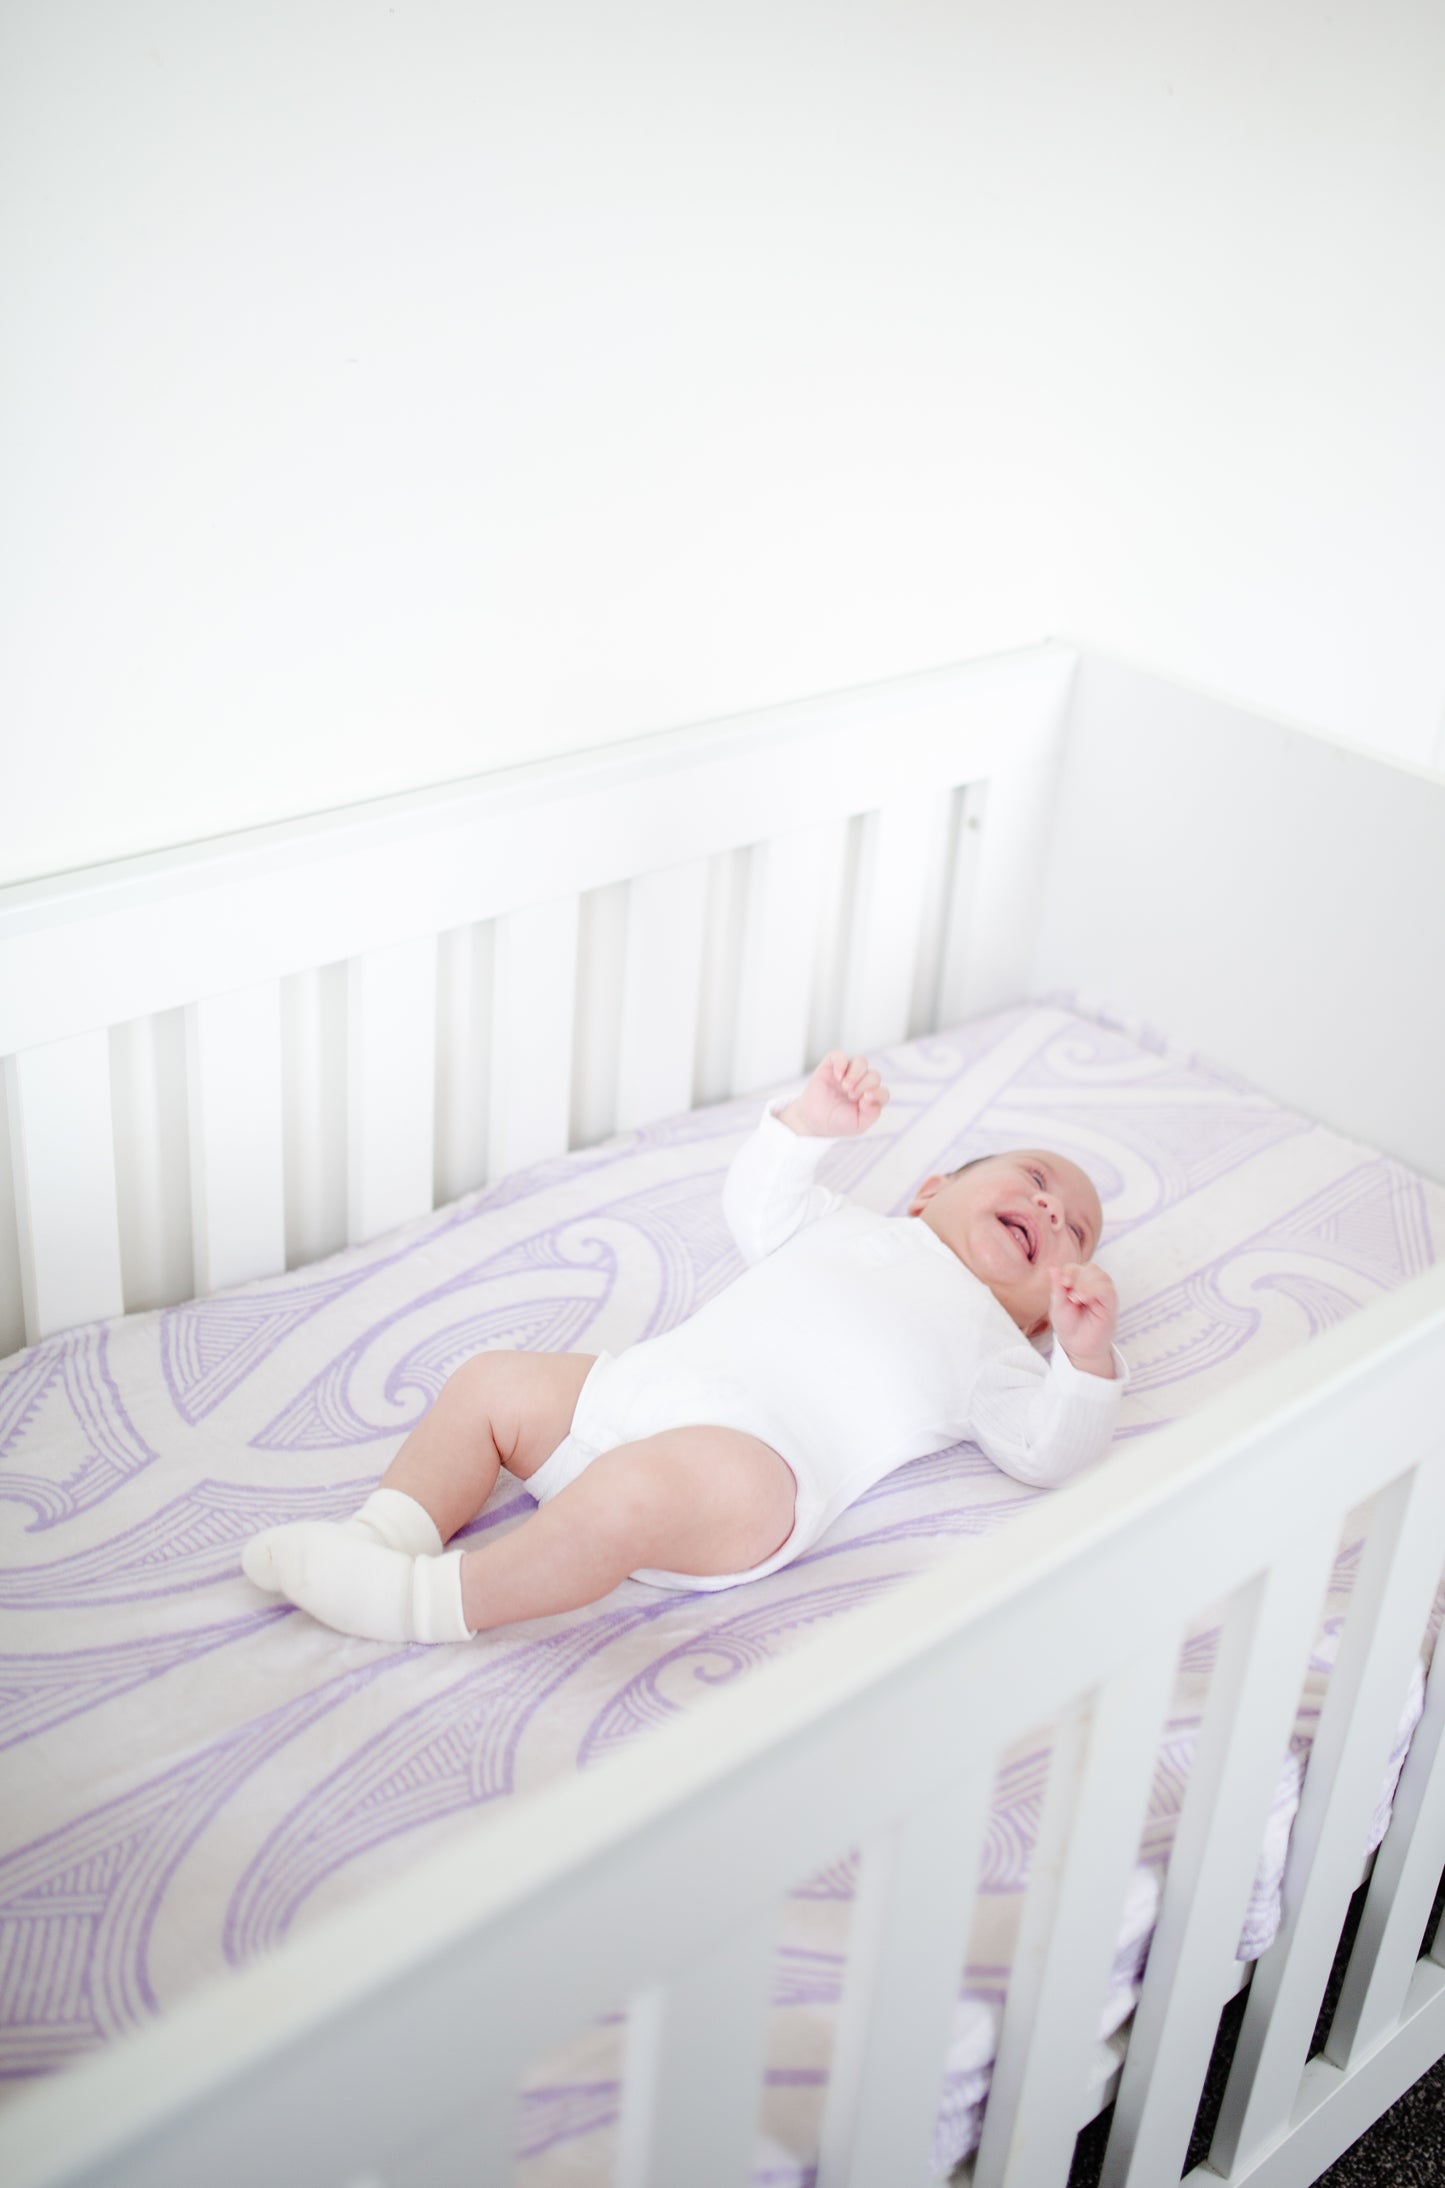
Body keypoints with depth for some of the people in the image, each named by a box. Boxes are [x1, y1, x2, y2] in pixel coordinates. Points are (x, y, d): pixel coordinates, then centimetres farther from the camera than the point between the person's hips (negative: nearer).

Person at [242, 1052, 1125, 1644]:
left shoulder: (990, 1347, 21)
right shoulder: (852, 1228, 35)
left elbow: (1048, 1451, 10)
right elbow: (758, 1204, 34)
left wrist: (1085, 1354, -7)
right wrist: (808, 1123, 17)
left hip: (756, 1456, -7)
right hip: (637, 1383, 7)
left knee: (646, 1488, -36)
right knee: (490, 1383, 0)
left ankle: (432, 1601, -32)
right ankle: (389, 1533, -13)